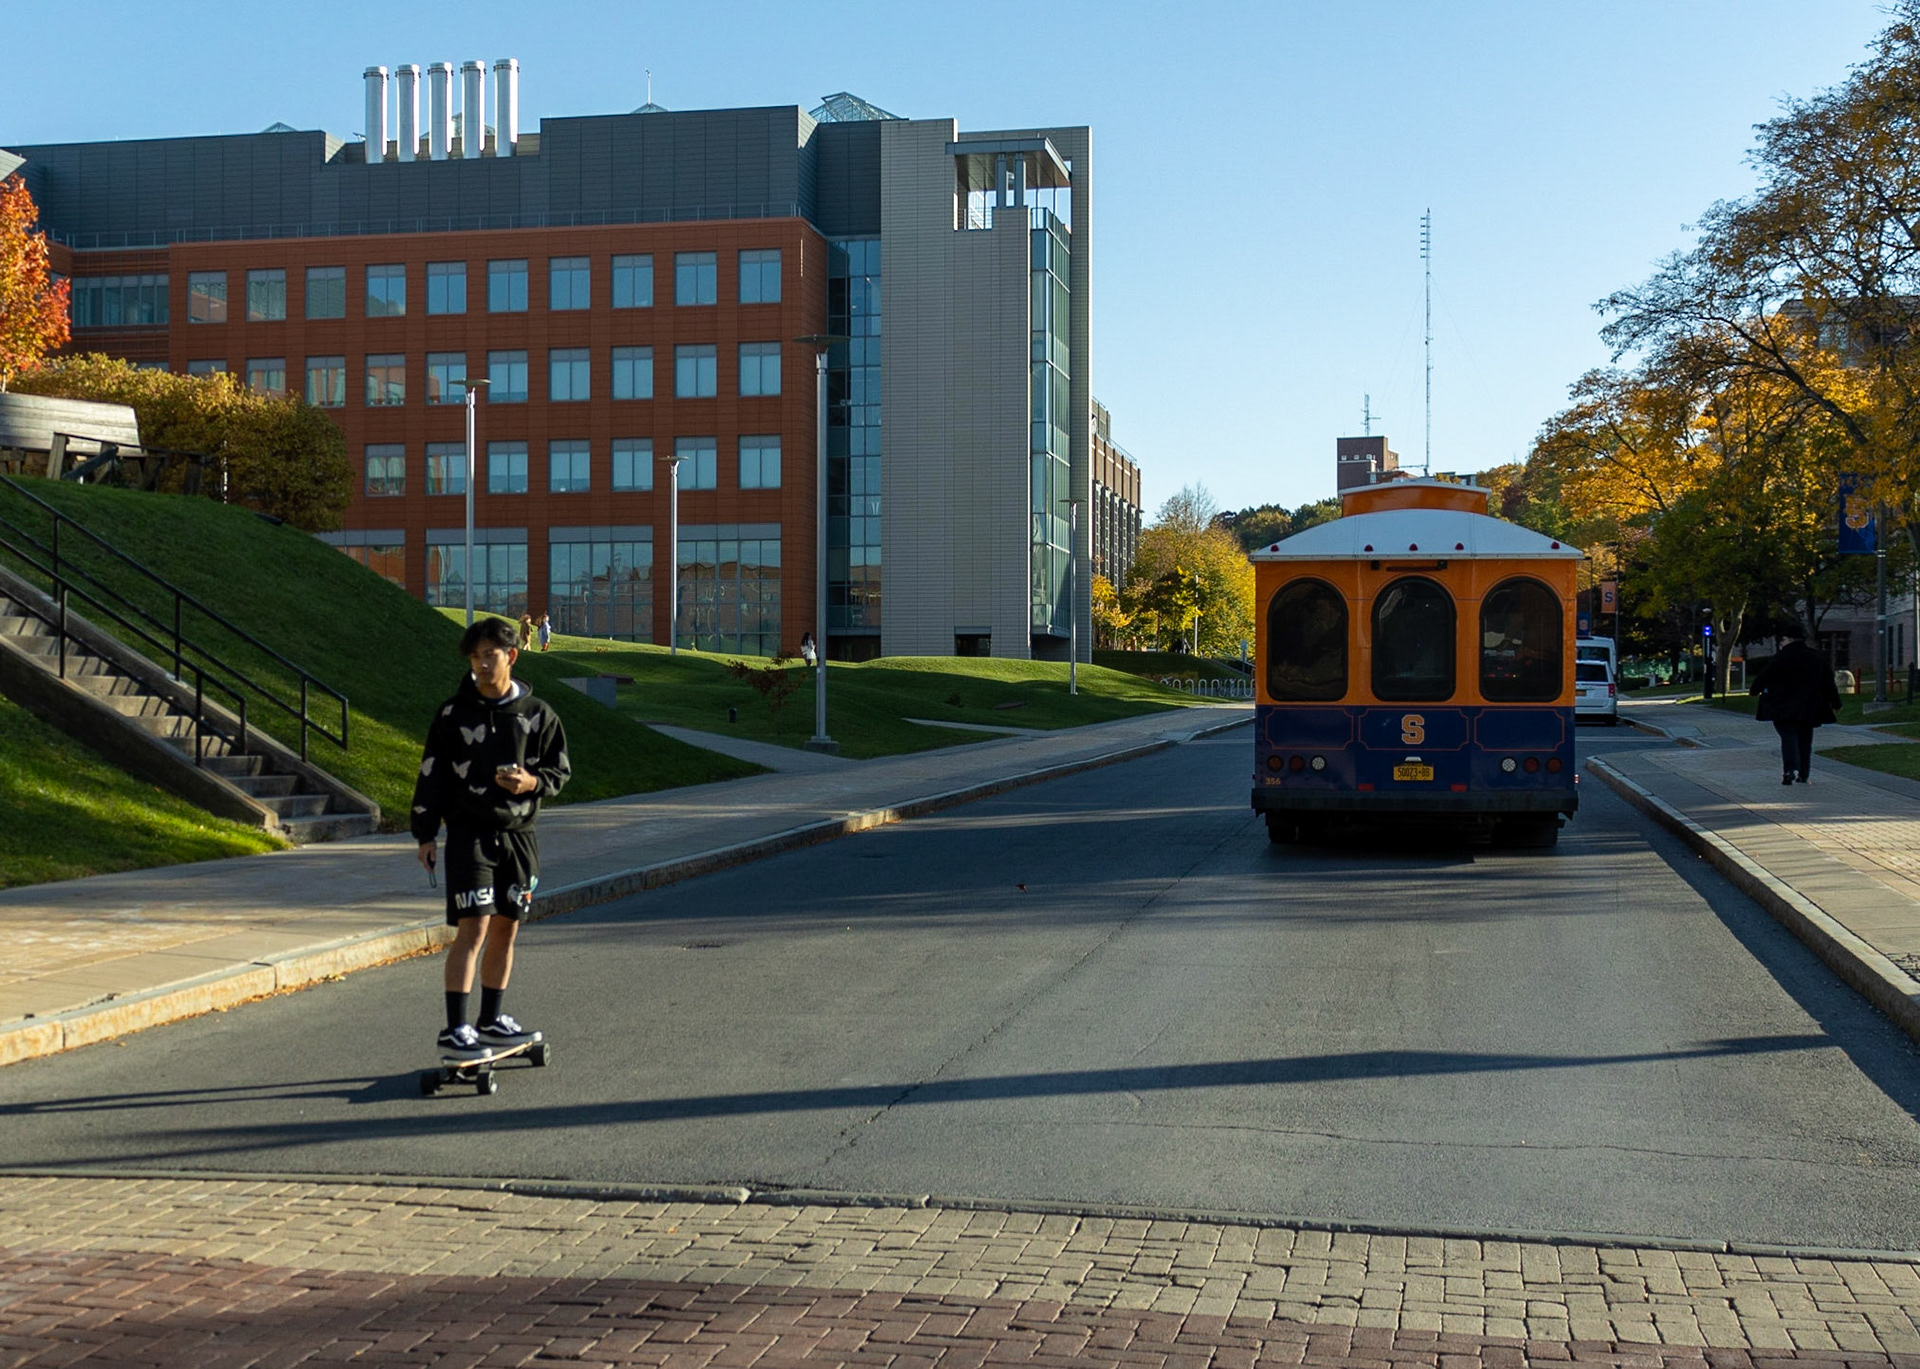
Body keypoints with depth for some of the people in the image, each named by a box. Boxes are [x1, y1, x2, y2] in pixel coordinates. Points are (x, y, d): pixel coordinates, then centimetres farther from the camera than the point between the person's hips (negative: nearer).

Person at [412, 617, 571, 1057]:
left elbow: (561, 770, 9)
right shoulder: (454, 713, 0)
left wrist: (532, 781, -13)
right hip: (469, 833, -3)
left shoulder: (537, 715, 4)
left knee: (506, 929, 9)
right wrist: (425, 834, 0)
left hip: (519, 835, 3)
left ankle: (492, 1020, 22)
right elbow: (432, 774, 3)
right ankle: (455, 1029, -7)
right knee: (473, 927, -10)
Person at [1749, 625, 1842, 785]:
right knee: (1805, 741, 12)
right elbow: (1829, 683, 13)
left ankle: (1790, 769, -25)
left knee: (1788, 737, -5)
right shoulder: (1817, 658, 9)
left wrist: (1754, 690, 14)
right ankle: (1803, 775, 14)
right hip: (1809, 710, 4)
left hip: (1785, 710, -4)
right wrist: (1836, 704, 21)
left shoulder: (1781, 657, -8)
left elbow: (1764, 676, -5)